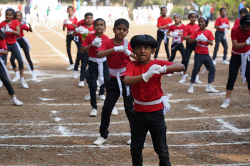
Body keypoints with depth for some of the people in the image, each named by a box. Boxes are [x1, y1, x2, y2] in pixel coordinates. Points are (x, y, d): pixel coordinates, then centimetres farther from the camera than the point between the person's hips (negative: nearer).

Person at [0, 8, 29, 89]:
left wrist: (10, 30, -30)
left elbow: (18, 33, -14)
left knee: (21, 61, -4)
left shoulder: (15, 22, -2)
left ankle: (22, 80, 8)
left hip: (13, 44, 1)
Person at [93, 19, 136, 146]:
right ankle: (103, 135, 12)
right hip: (114, 80, 1)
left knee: (129, 108, 3)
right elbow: (99, 54, -24)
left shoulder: (129, 44, -5)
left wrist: (129, 53, -29)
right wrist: (115, 49, -34)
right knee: (107, 108, -1)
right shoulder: (107, 43, -5)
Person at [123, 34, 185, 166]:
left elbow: (181, 67, -20)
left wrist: (163, 69, -38)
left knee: (161, 149, 7)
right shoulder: (132, 65, -7)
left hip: (156, 112, -1)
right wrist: (146, 76, -42)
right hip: (139, 113, 1)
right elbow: (126, 81, -28)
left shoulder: (157, 64, -8)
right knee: (135, 148, 9)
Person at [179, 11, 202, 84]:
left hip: (197, 44, 3)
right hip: (189, 44, -3)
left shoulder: (198, 26, 6)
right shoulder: (187, 26, -6)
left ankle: (196, 78, 11)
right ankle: (184, 77, 13)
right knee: (185, 60, -4)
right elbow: (184, 37, -13)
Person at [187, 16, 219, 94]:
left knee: (212, 69, -1)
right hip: (198, 54, -3)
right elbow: (189, 41, -7)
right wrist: (196, 39, -23)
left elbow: (211, 43, -5)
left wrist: (206, 39, -24)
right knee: (195, 70, -5)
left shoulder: (209, 32, 3)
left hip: (206, 54, 3)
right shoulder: (196, 32, -1)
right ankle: (191, 86, 8)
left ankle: (209, 87, 8)